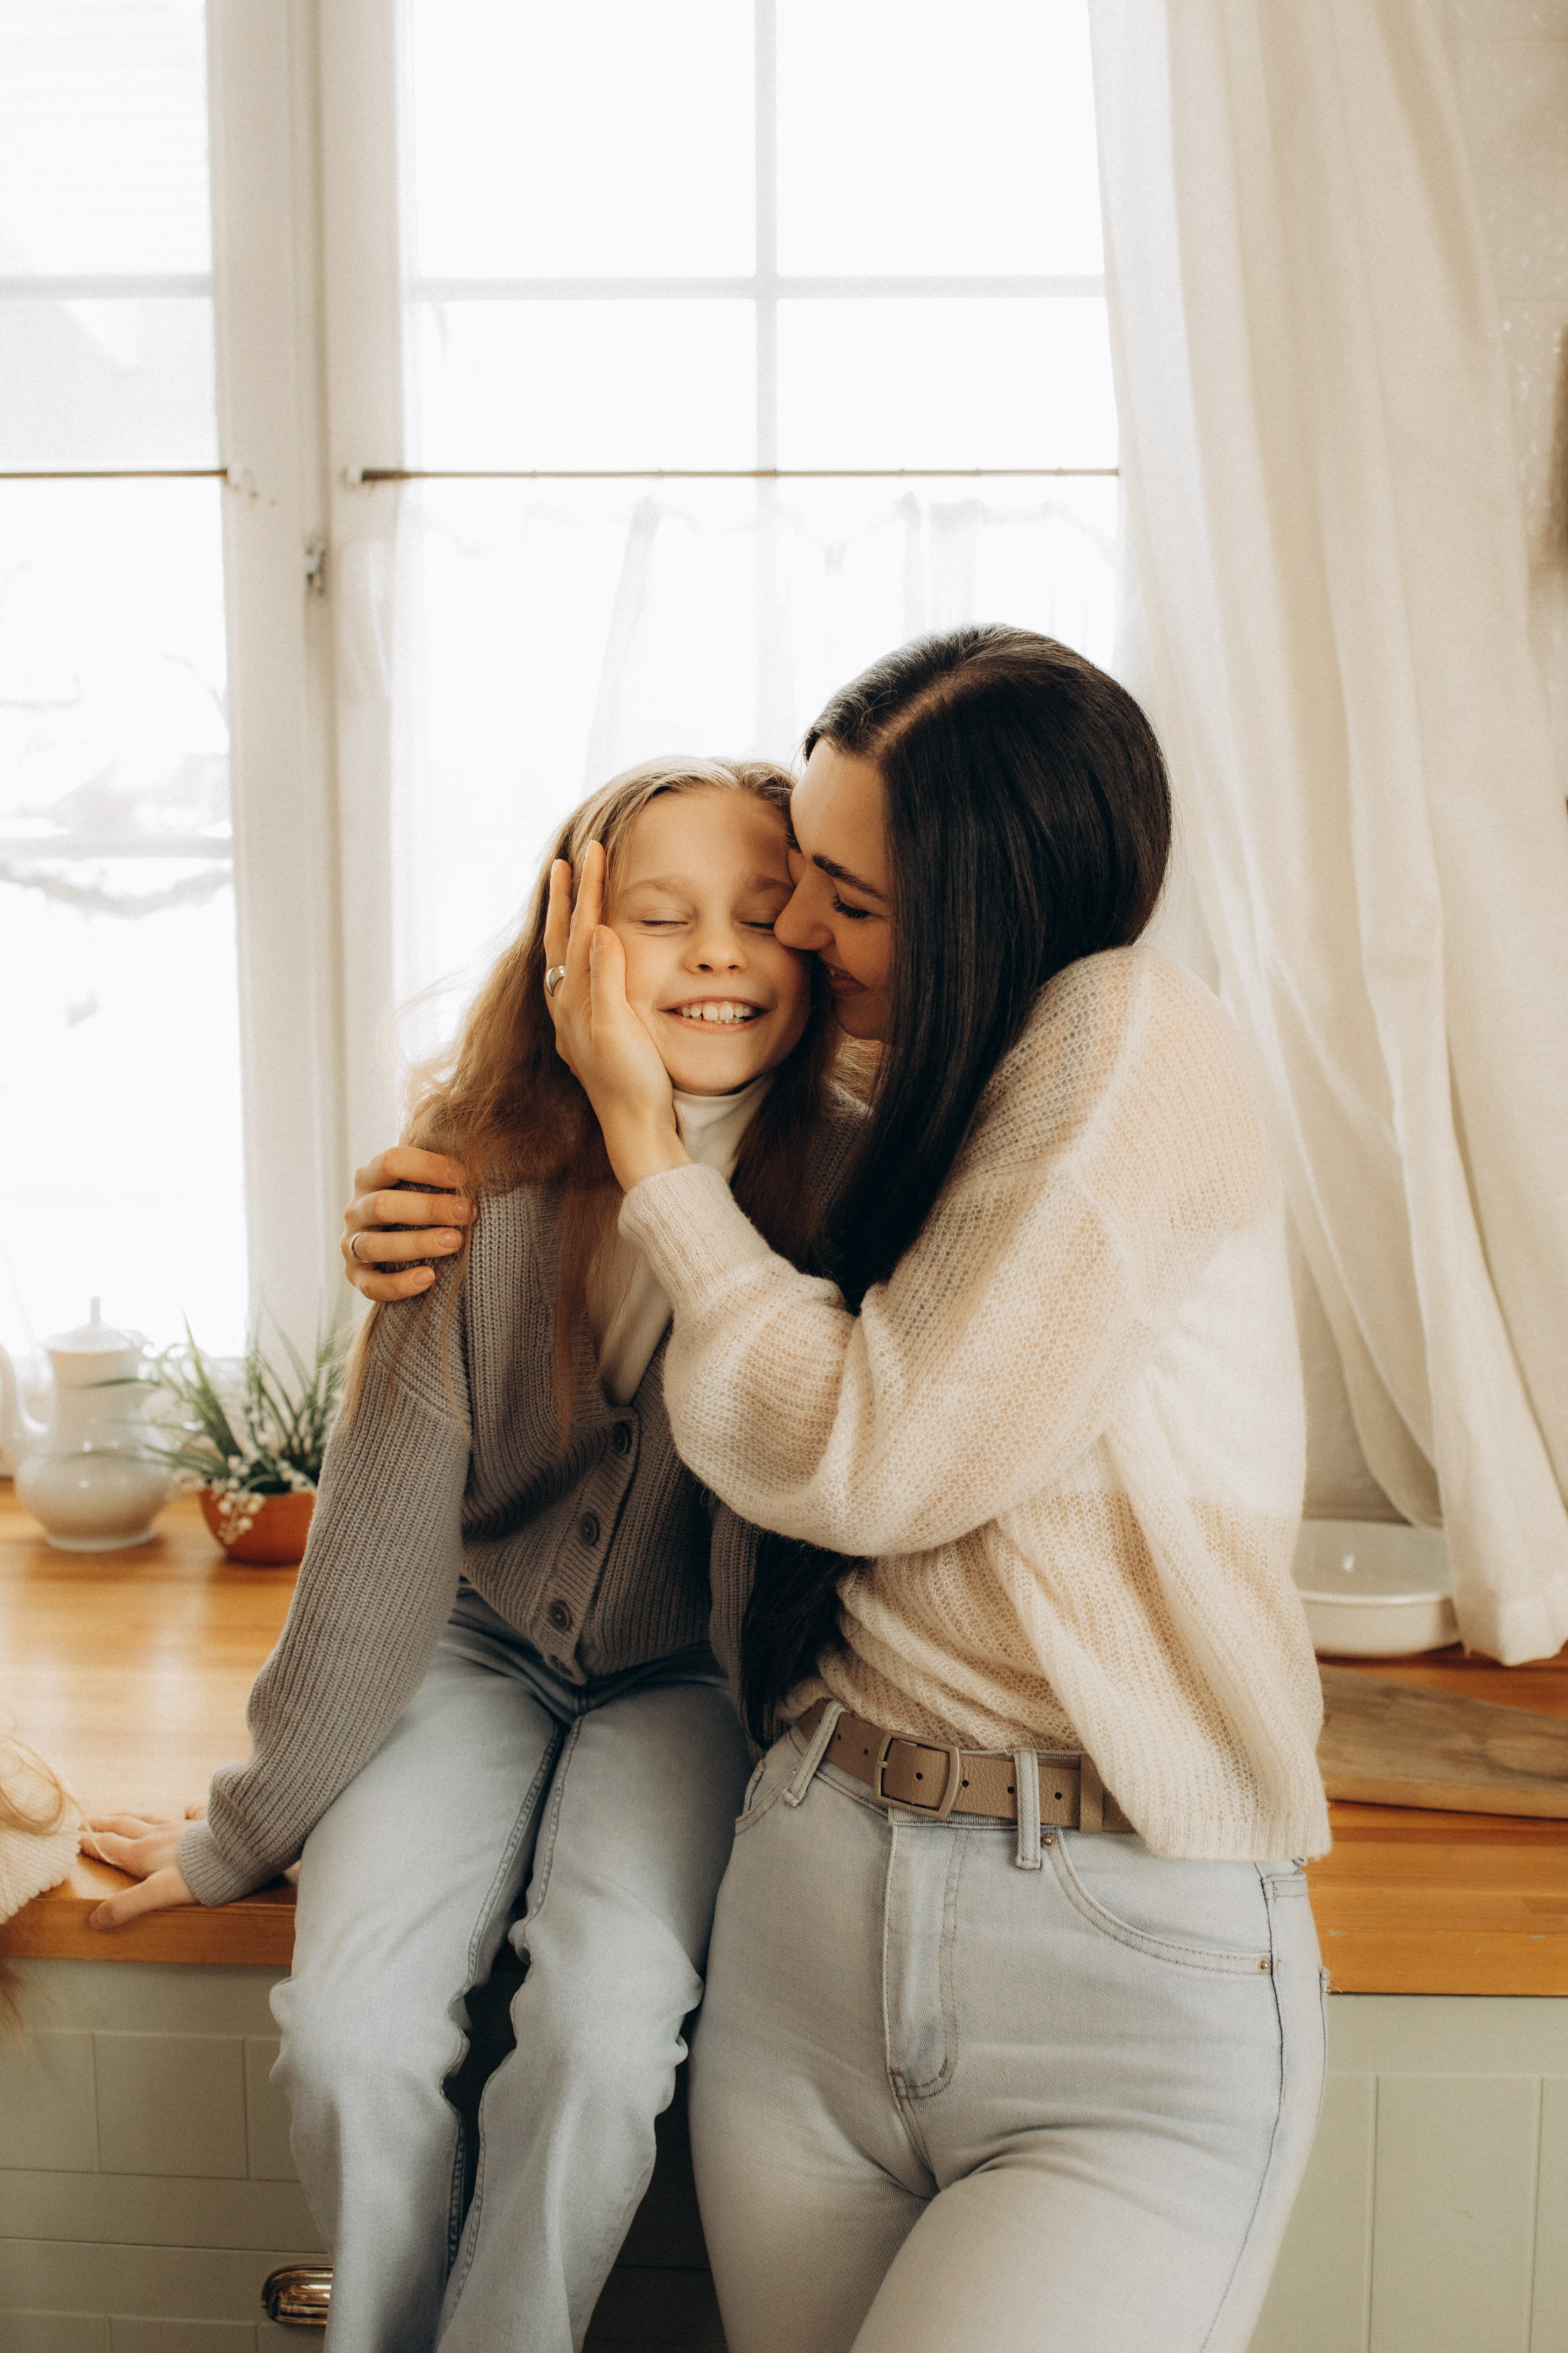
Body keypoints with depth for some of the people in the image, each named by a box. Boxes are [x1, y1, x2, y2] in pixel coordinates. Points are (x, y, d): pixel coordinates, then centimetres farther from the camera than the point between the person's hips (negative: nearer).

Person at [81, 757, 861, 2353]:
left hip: (688, 1678, 0)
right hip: (473, 1648, 1)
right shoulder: (485, 1187, -17)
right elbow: (382, 1541, -10)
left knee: (607, 2017, -23)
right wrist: (249, 1828, -3)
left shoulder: (845, 1186, -16)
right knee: (347, 2026, -17)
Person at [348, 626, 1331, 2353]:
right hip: (814, 1896, 7)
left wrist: (643, 1134, -6)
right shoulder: (907, 1121, 12)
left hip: (1135, 1979, -6)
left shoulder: (1137, 1042, -12)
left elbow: (859, 1459, -14)